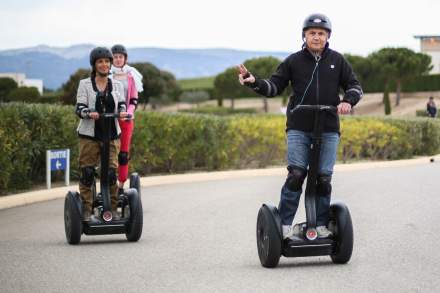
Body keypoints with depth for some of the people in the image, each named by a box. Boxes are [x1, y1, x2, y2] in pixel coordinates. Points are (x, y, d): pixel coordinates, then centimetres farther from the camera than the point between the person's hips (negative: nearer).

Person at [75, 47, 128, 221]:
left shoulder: (117, 85, 12)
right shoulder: (84, 84, 3)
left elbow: (122, 105, 4)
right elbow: (79, 109, -4)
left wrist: (123, 112, -20)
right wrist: (89, 113, -26)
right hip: (89, 135, -2)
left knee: (111, 173, -5)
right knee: (87, 172, -4)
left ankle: (112, 209, 5)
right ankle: (86, 210, 3)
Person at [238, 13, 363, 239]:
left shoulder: (337, 60, 8)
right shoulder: (294, 61, 5)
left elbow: (354, 86, 12)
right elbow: (274, 86, 6)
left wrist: (347, 101, -9)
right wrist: (254, 82, -12)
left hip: (328, 130, 2)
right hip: (298, 129, -1)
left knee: (323, 178, 1)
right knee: (296, 174, -12)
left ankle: (321, 225, 12)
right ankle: (285, 225, -4)